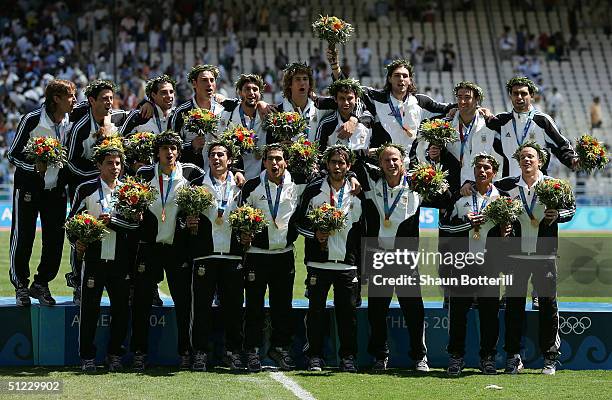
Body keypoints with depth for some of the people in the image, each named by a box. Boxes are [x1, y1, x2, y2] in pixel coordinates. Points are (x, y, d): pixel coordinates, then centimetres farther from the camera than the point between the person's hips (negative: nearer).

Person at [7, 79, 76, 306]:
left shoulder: (71, 122, -2)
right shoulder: (32, 121, -16)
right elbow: (12, 154, -11)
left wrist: (66, 179, 2)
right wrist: (35, 166, -26)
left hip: (56, 188, 4)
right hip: (29, 186, -4)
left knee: (55, 239, 1)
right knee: (23, 237, -1)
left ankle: (41, 284, 16)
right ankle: (21, 287, 12)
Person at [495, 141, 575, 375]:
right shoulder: (508, 186, 6)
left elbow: (571, 207, 7)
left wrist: (558, 215, -14)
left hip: (545, 255, -1)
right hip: (516, 255, 1)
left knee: (548, 305, 1)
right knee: (514, 305, 2)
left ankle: (550, 358, 8)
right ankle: (513, 358, 8)